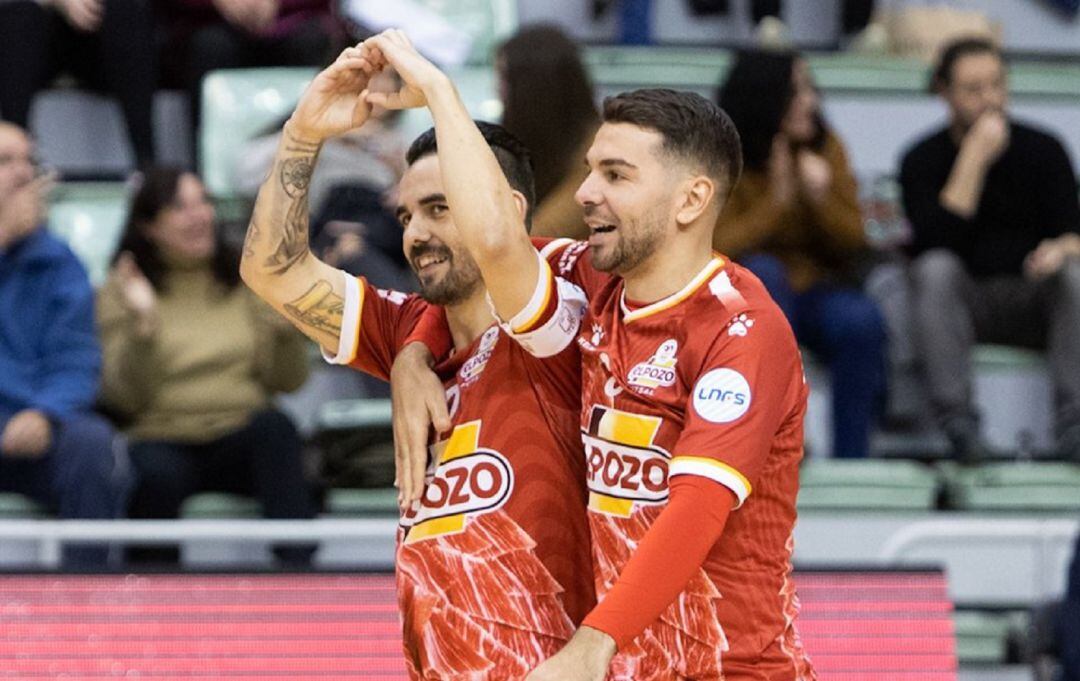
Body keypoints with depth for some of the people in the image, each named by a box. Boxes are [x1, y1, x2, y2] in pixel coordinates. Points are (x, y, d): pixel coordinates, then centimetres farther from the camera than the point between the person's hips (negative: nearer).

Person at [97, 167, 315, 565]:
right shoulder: (120, 293, 9)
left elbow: (287, 381, 9)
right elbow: (125, 398, -3)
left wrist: (286, 321, -8)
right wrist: (143, 326, -17)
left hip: (243, 442, 2)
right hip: (164, 439, -2)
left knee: (273, 424, -33)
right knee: (157, 473, -37)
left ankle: (297, 568, -39)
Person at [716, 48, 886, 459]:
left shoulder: (825, 148, 1)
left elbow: (852, 245, -1)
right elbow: (718, 250, -16)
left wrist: (821, 198, -20)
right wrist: (776, 201, -26)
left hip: (817, 290, 2)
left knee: (860, 320, -30)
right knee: (762, 271, -36)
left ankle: (852, 457, -23)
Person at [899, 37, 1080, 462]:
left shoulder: (1043, 151, 2)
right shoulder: (923, 160, -3)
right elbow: (935, 245, -19)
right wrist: (975, 159, -21)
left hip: (1033, 303, 1)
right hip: (963, 304, -1)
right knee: (935, 267, -32)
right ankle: (956, 419, -38)